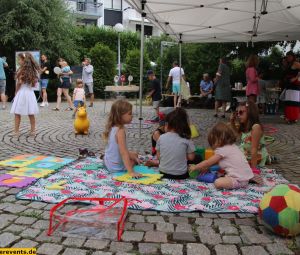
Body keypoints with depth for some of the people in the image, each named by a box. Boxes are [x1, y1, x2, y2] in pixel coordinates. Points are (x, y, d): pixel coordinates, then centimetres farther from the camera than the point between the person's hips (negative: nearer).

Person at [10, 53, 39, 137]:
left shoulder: (21, 70, -11)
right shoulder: (33, 70, 6)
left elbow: (19, 83, -11)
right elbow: (34, 83, 8)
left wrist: (16, 92, -1)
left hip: (21, 92, -6)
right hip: (30, 93, 6)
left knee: (17, 114, 3)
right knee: (31, 114, 10)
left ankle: (16, 132, 5)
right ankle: (33, 131, 13)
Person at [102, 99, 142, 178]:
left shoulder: (111, 128, -1)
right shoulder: (120, 131, -28)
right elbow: (124, 153, -33)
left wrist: (133, 156, 11)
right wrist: (131, 172, -35)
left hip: (108, 162, 8)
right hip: (116, 167, -7)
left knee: (134, 154, 28)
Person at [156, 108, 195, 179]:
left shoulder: (161, 138, -6)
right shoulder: (186, 139, -11)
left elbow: (158, 156, 1)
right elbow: (191, 157, -6)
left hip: (163, 173, 3)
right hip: (181, 175, -3)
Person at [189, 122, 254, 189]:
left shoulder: (222, 150, -12)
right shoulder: (233, 146, 15)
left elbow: (207, 163, -3)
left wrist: (194, 167, 9)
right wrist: (206, 168, 25)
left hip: (239, 180, -10)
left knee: (217, 183, -24)